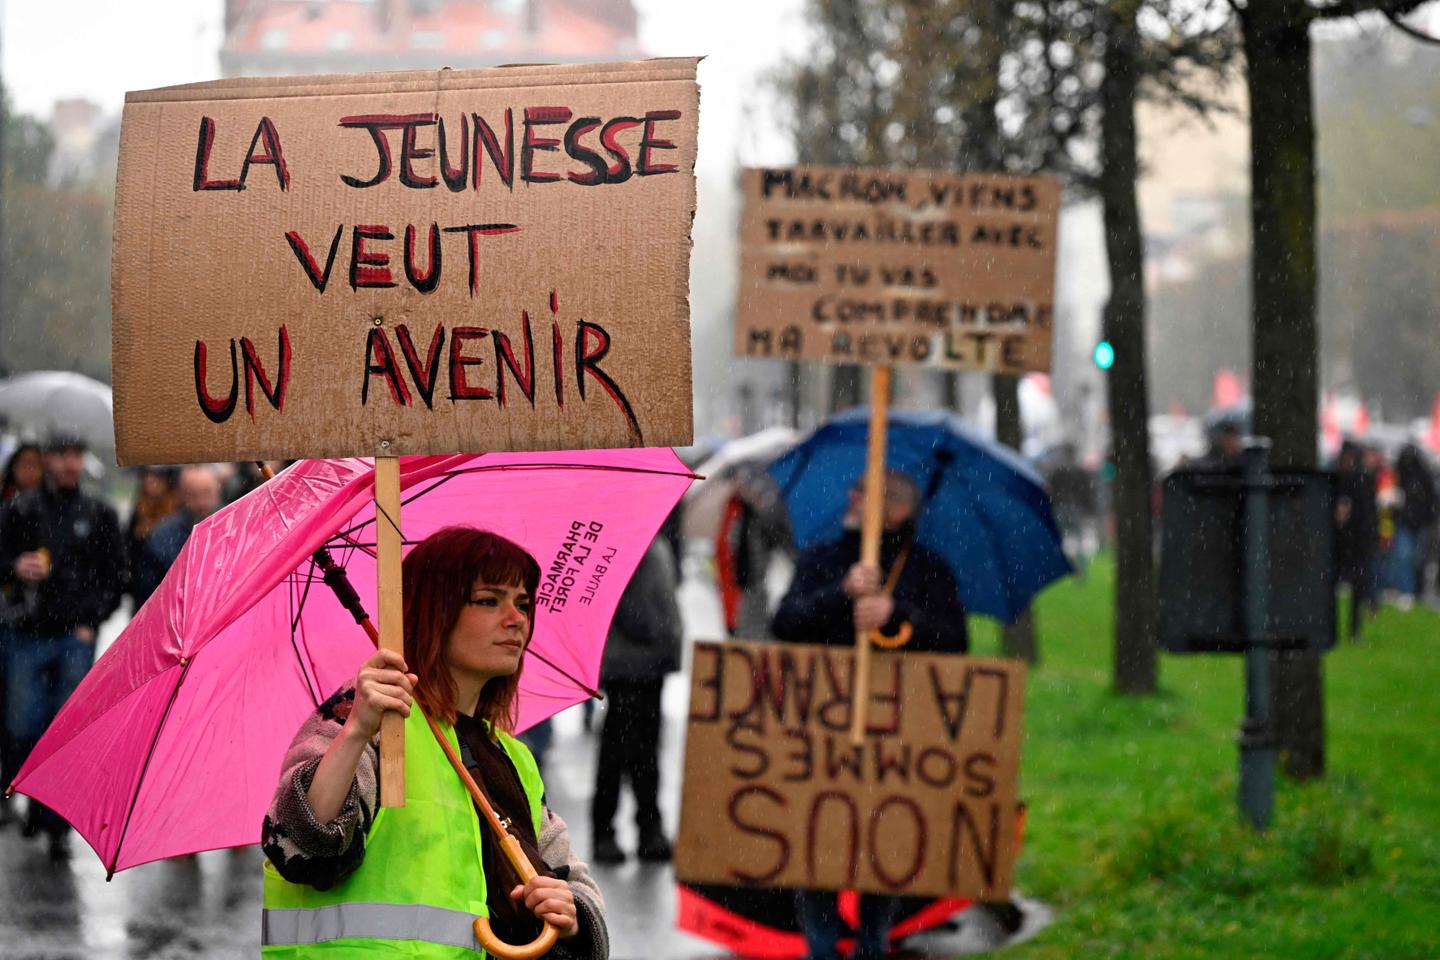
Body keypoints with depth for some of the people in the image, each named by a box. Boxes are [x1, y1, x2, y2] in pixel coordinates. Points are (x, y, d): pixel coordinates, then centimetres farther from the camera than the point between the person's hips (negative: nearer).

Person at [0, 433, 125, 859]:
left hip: (77, 636, 0)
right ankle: (39, 799, 23)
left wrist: (92, 621, -1)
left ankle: (58, 824, 2)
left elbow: (115, 575, 10)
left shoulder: (99, 515, 7)